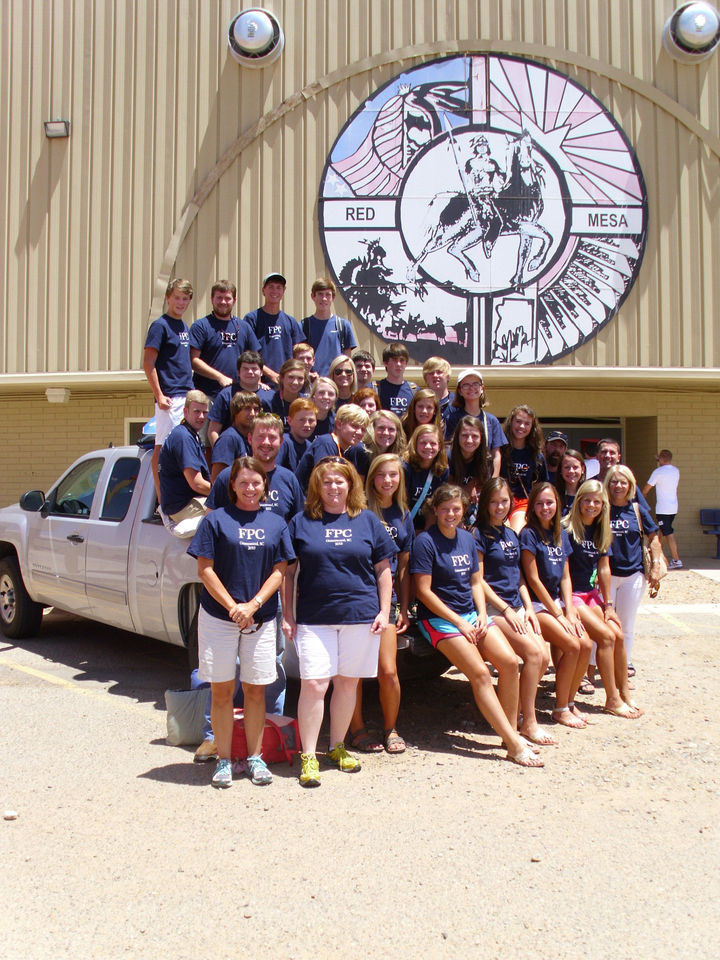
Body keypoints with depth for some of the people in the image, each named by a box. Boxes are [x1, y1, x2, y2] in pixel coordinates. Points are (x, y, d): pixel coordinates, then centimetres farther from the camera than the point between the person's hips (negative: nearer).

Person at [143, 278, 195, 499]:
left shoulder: (184, 326, 18)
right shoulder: (160, 325, -6)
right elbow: (148, 363, -11)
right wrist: (159, 395, -17)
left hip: (187, 394, 8)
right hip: (170, 396, -8)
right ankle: (162, 500, -4)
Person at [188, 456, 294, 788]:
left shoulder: (276, 524, 8)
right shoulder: (216, 520, 0)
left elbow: (279, 571, 4)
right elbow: (205, 569, -4)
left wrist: (253, 604, -10)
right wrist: (232, 606, -12)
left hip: (261, 619, 2)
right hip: (218, 617, -2)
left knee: (256, 689, 7)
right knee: (222, 689, 4)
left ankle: (255, 758, 20)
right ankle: (223, 760, 15)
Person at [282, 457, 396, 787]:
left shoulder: (367, 520, 8)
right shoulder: (301, 522, 5)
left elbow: (383, 570, 10)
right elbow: (288, 573, 7)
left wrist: (384, 611, 2)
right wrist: (287, 616, 2)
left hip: (360, 617, 1)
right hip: (314, 618, -1)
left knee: (347, 683, 10)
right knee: (313, 685, -7)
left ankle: (337, 747, 27)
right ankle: (308, 756, 4)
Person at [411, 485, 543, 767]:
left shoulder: (467, 538, 11)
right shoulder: (425, 542, -10)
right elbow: (423, 591, -13)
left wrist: (481, 614, -1)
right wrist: (459, 622, -13)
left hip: (471, 614, 7)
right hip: (439, 618, -6)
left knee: (510, 661, -12)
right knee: (480, 673, -20)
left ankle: (511, 730, 2)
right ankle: (514, 744, -16)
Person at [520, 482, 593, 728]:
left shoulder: (561, 534, 10)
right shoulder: (529, 534, -11)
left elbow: (565, 577, 10)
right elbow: (533, 579, -13)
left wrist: (570, 612, -3)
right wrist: (559, 615, -13)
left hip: (556, 600, 7)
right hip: (535, 604, -7)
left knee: (586, 645, -12)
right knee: (572, 645, -21)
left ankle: (569, 702, 6)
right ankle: (560, 709, -6)